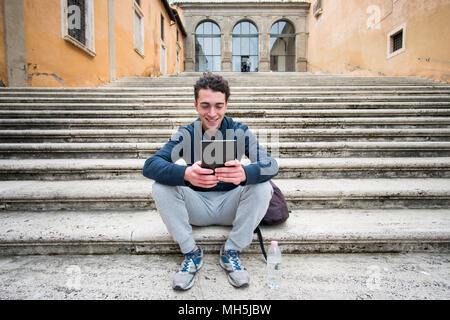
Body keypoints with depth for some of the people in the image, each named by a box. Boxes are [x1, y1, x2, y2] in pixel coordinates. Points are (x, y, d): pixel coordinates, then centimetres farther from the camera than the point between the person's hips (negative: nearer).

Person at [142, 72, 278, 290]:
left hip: (230, 206, 0)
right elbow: (150, 165, -22)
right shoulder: (186, 134, -9)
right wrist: (186, 174, -45)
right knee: (160, 187, -23)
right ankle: (191, 252, -7)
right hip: (197, 205, 1)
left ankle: (231, 252, -8)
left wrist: (244, 174, -47)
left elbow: (271, 166, -22)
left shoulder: (240, 132, -9)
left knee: (263, 188, -26)